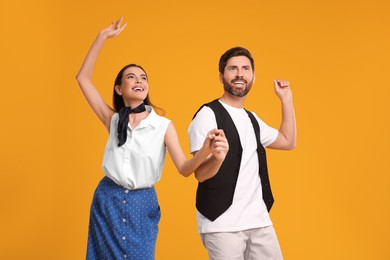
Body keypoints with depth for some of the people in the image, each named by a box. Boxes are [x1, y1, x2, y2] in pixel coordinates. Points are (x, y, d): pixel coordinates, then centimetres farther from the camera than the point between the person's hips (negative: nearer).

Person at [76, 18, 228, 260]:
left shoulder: (164, 125, -6)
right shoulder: (113, 120, 0)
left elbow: (184, 168, -13)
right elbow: (83, 78, -1)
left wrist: (206, 150, -35)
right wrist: (103, 37, -3)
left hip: (142, 204, -2)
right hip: (107, 201, 2)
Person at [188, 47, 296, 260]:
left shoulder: (252, 119, 14)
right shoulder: (208, 114, -9)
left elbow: (288, 141, 25)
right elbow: (200, 174, -16)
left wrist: (286, 99, 19)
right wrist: (217, 158, -38)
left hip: (258, 219, 7)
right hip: (222, 224, -7)